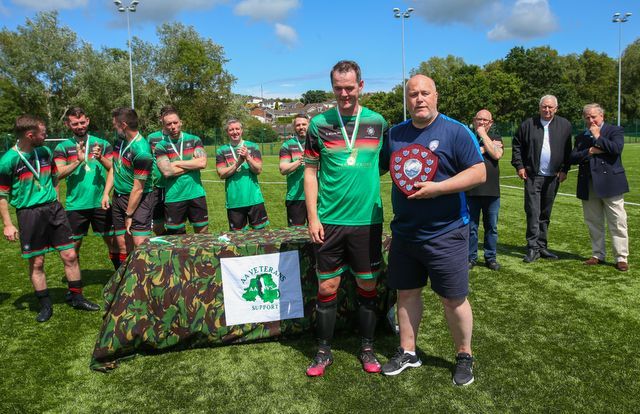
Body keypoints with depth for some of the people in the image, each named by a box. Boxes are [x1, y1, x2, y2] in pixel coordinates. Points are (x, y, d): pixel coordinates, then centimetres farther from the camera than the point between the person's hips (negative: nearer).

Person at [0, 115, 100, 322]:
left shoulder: (45, 152, 5)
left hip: (53, 209, 4)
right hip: (29, 214, -4)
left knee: (70, 255, 3)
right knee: (36, 262, 5)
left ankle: (76, 297, 18)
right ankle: (45, 305, 20)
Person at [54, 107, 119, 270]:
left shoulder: (102, 144, 6)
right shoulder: (63, 147, 4)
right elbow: (58, 174, -9)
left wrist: (101, 158, -19)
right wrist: (78, 161, -23)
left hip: (100, 203, 0)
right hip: (75, 205, 0)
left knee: (112, 241, 5)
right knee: (73, 247, 9)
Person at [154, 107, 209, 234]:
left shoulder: (194, 140, 5)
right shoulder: (161, 146, 2)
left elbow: (202, 163, -10)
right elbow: (167, 172, -13)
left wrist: (176, 163, -7)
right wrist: (193, 164, -7)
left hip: (196, 194, 1)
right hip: (173, 198, -1)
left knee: (202, 232, 7)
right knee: (176, 236, 9)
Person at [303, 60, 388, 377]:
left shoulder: (377, 122, 4)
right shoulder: (319, 123, 1)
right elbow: (310, 170, 3)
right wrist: (312, 216, -4)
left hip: (367, 220, 1)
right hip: (329, 221, -1)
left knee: (367, 286, 9)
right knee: (327, 287, 6)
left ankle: (367, 348, 27)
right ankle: (324, 351, 23)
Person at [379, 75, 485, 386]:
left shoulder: (456, 132, -8)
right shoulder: (395, 133, 8)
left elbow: (479, 173, -12)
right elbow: (379, 166, 20)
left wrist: (438, 188, -21)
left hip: (445, 233, -5)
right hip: (404, 231, 5)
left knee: (453, 299, 5)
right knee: (406, 292, 14)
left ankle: (464, 357, 27)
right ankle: (407, 352, 31)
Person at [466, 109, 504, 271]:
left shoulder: (495, 138, 12)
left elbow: (497, 154, -8)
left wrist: (483, 135, -4)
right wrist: (483, 148, -8)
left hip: (492, 191, 2)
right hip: (471, 190, -2)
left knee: (491, 227, 9)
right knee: (471, 226, 4)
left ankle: (490, 257, 20)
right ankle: (471, 257, 15)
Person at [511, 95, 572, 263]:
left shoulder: (565, 125, 5)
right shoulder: (528, 124, 1)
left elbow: (568, 150, 6)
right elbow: (516, 145, 5)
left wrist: (564, 170, -1)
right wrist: (519, 166, -2)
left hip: (552, 177, 2)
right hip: (533, 175, -2)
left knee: (545, 214, 11)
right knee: (533, 212, -7)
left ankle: (541, 246, 20)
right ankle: (533, 248, -2)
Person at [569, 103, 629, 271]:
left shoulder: (615, 131, 3)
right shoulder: (581, 137, 15)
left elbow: (617, 148, -16)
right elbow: (573, 157, 3)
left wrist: (598, 137, -9)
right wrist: (590, 152, -11)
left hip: (610, 184, -4)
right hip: (588, 186, 5)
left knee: (617, 223, -2)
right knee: (593, 223, 11)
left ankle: (621, 258, 5)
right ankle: (598, 255, 21)